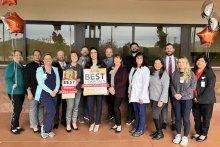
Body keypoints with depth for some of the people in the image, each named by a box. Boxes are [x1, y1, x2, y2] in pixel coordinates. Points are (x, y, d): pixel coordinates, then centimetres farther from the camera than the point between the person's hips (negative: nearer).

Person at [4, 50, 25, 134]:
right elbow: (7, 79, -17)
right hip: (14, 92, -7)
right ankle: (13, 128, 13)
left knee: (19, 109, 14)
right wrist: (13, 85, -34)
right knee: (16, 109, -4)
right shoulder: (10, 66, -13)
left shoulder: (21, 66, 10)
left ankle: (17, 125, 29)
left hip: (21, 91, 7)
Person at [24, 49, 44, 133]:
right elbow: (26, 80, -6)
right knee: (33, 108, 2)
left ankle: (41, 123, 24)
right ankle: (34, 126, 13)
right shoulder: (29, 66, -2)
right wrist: (29, 91, -13)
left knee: (41, 107, 11)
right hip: (33, 91, -3)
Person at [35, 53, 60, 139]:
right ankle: (45, 129, 4)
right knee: (52, 111, -16)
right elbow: (41, 83, -11)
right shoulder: (40, 70, -2)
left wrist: (55, 91, -12)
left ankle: (49, 130, 22)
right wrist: (50, 91, -18)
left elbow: (58, 81, 5)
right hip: (44, 93, -4)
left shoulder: (55, 69, 10)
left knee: (50, 112, 8)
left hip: (54, 94, 5)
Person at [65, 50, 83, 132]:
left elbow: (82, 77, 11)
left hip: (78, 89, 3)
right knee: (70, 107, -8)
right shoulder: (67, 67, 0)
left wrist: (79, 80, -9)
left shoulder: (80, 67, 9)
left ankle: (74, 123, 21)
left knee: (76, 106, 8)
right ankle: (68, 124, 6)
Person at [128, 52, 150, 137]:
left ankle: (141, 130, 17)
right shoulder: (133, 69, 10)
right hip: (134, 94, 6)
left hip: (141, 95, -6)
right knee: (136, 112, 16)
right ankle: (136, 127, 30)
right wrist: (129, 92, 10)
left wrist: (142, 96, -17)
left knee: (142, 113, 5)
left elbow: (146, 84, -14)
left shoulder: (145, 69, -10)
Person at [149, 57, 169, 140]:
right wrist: (149, 95, 4)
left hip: (159, 99, -5)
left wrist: (161, 100, -19)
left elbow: (165, 88, -15)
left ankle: (160, 133, 14)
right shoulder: (152, 73, 7)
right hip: (152, 98, 5)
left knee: (155, 116, -4)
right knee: (156, 115, 11)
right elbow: (150, 85, 9)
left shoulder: (164, 74, -11)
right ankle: (157, 131, 27)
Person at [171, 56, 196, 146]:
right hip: (176, 99, 3)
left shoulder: (191, 74, -5)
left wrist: (181, 94, -16)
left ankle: (185, 137, 21)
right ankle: (178, 135, 29)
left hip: (187, 99, -3)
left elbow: (193, 86, -11)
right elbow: (172, 85, 6)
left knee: (186, 118, 4)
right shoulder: (175, 73, 4)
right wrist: (174, 94, -11)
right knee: (177, 118, 12)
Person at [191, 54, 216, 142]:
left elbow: (210, 87, -16)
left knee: (206, 118, 11)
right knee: (196, 117, 15)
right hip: (195, 100, 4)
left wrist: (200, 98, -17)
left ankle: (204, 134, 27)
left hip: (206, 100, -4)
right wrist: (194, 97, -3)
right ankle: (198, 132, 33)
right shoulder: (193, 72, 3)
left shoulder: (209, 72, -11)